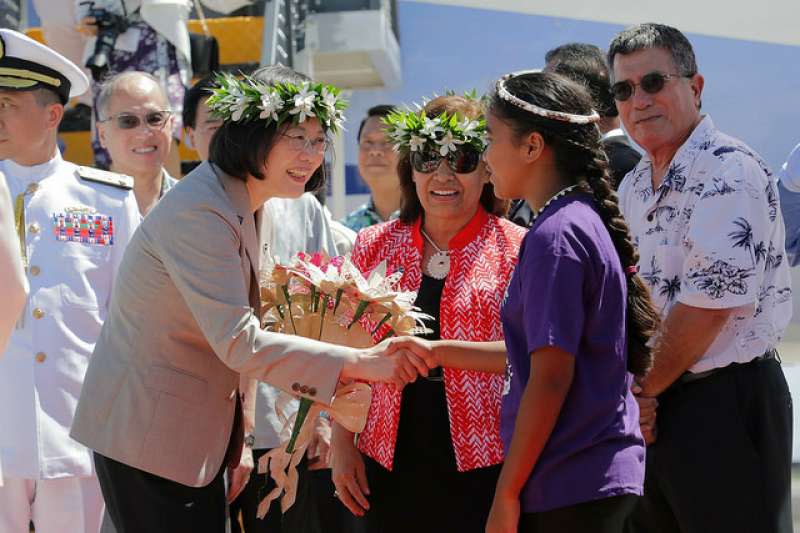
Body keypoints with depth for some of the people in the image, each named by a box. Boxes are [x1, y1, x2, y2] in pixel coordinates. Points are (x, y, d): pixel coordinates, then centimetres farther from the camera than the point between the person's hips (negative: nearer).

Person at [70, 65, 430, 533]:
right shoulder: (199, 213, -22)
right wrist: (358, 363, -29)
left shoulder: (242, 205, 10)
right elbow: (239, 341, -28)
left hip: (199, 432, 10)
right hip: (150, 435, -10)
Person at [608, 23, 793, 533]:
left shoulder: (730, 171, -13)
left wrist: (642, 391, -10)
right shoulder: (633, 188, 14)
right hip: (650, 414, 8)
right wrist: (629, 396, -3)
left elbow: (708, 305, -20)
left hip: (727, 404, -8)